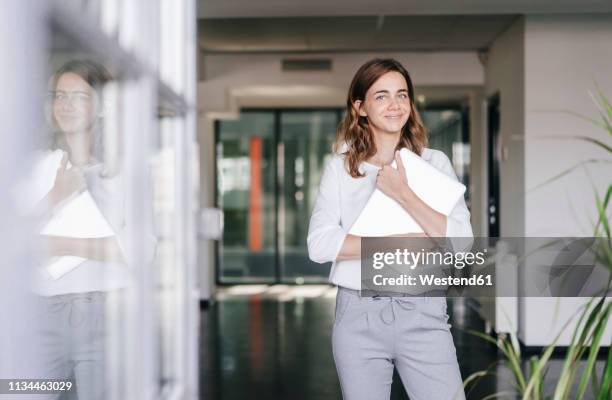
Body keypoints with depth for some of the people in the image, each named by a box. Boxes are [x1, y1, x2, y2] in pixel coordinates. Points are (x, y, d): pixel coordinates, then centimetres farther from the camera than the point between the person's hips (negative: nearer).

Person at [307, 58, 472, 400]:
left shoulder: (435, 163, 4)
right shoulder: (341, 167, 5)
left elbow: (461, 241, -7)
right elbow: (319, 244, -7)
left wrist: (402, 193, -13)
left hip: (423, 314, 0)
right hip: (359, 316, 1)